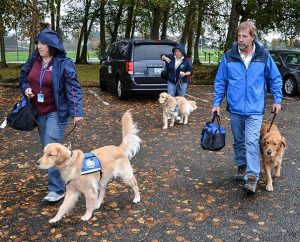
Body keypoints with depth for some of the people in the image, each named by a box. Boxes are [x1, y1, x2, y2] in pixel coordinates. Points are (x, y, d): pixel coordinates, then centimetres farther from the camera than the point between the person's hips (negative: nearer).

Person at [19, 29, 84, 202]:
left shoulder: (64, 63, -14)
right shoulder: (33, 60, 4)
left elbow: (74, 88, -16)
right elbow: (23, 77, 19)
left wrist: (77, 111, -23)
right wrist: (26, 88, -3)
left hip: (57, 112, -7)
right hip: (39, 112, 7)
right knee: (47, 148, 14)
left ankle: (57, 189, -3)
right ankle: (61, 177, 33)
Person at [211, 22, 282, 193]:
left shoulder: (264, 55, -4)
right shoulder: (229, 56, -1)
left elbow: (275, 79, 6)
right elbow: (220, 81, 5)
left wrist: (277, 100, 3)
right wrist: (216, 103, 3)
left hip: (254, 109, -3)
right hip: (235, 108, 3)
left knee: (252, 142, -12)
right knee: (239, 141, 15)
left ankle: (252, 176, -9)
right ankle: (242, 167, 33)